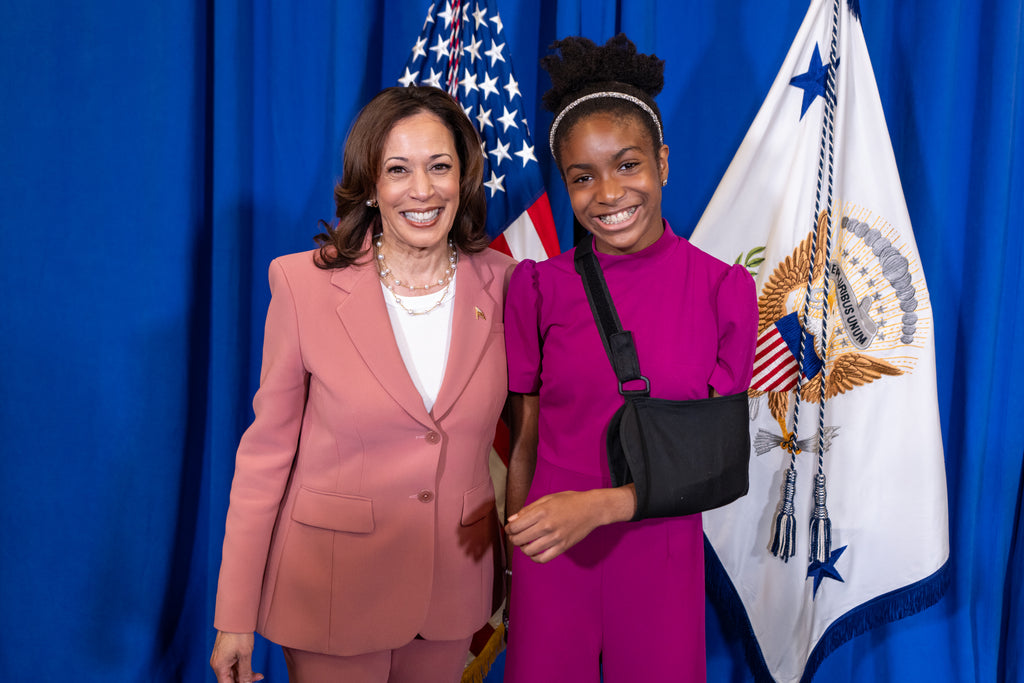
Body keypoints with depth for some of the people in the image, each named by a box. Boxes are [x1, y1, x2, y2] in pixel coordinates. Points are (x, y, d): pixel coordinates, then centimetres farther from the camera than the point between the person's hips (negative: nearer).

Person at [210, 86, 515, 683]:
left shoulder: (501, 282, -5)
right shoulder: (304, 282, -11)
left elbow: (517, 430, 6)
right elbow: (268, 448, -7)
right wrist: (234, 616, -6)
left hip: (454, 584, 3)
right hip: (333, 590, -2)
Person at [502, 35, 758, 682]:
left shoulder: (723, 289, -7)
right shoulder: (539, 287, -5)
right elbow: (524, 443, 0)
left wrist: (597, 506, -20)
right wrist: (513, 559, -1)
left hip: (661, 562, 0)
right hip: (550, 562, 0)